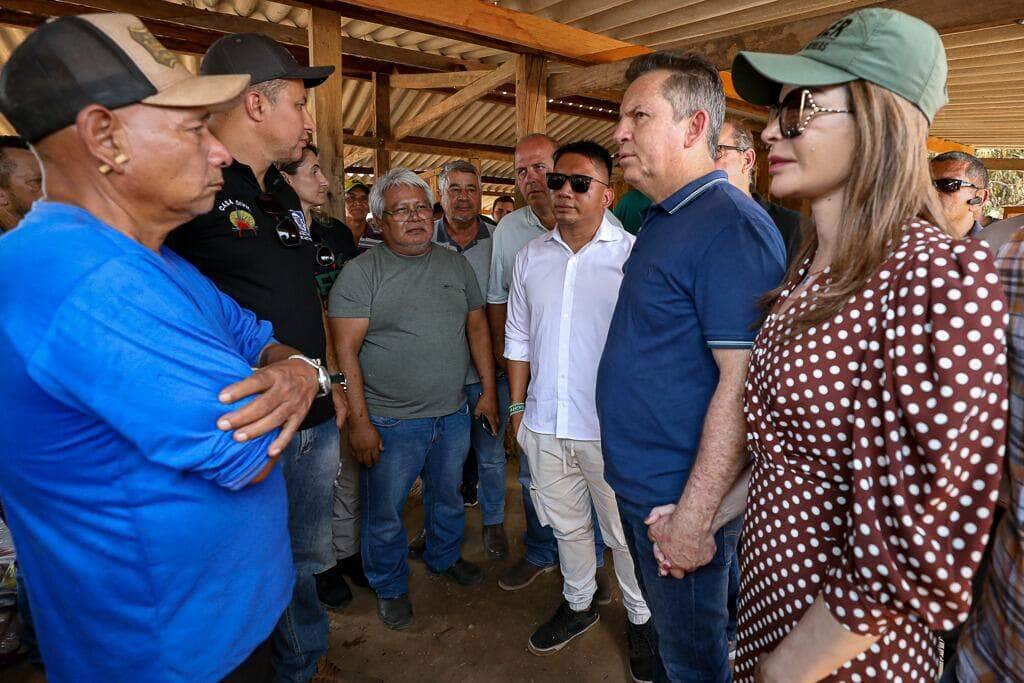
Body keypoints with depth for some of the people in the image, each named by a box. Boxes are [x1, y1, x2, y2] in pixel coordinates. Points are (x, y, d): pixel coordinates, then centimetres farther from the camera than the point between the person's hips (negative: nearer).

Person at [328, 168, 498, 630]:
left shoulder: (456, 264, 5)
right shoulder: (361, 273, -9)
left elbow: (477, 329, 10)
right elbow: (346, 351, -13)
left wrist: (488, 390, 6)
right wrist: (359, 421, -17)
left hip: (454, 414, 5)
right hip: (390, 421, -4)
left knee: (448, 496, 23)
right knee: (384, 513, 10)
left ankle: (444, 557, 49)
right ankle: (390, 588, 35)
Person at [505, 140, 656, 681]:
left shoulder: (632, 254, -7)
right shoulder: (531, 257, 7)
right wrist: (517, 407, 11)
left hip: (610, 427, -4)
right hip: (544, 423, 5)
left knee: (625, 532, 11)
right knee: (567, 524, 21)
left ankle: (642, 618, 35)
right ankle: (578, 604, 43)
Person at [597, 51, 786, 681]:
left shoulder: (731, 225, -21)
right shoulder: (661, 218, 10)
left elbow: (743, 383, -26)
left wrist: (694, 516, -24)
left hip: (681, 502, -9)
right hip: (638, 486, 9)